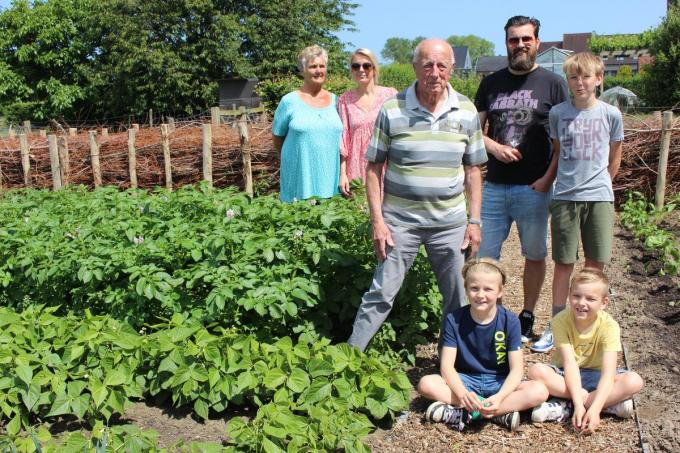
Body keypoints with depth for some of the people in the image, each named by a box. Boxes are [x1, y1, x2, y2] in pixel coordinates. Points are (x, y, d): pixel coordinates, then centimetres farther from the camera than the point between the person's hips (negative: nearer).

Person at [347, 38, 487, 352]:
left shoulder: (466, 111, 3)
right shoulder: (392, 110, -5)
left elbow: (472, 170, 9)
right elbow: (374, 168, -2)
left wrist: (475, 221, 4)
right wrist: (377, 220, -8)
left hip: (451, 223, 3)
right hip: (400, 220, -2)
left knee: (459, 299, 12)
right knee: (380, 295, 1)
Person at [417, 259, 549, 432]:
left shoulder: (510, 321, -9)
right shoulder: (454, 320, -8)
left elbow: (516, 369, -12)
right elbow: (447, 365, -13)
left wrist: (499, 397, -31)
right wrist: (463, 394, -33)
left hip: (500, 383, 0)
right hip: (465, 381, 0)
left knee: (539, 391, -27)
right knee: (426, 384, -27)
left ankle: (463, 414, -29)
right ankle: (499, 414, -26)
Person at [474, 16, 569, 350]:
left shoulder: (552, 83, 1)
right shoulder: (492, 83, 10)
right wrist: (494, 147, -8)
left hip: (534, 188, -2)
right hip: (493, 186, 3)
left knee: (535, 255, 9)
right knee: (484, 256, 4)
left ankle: (527, 317, 25)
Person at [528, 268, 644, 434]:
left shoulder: (608, 326, -19)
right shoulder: (561, 321, -19)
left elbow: (608, 372, -28)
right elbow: (570, 364, -26)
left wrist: (595, 409, -41)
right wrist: (579, 403, -37)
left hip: (594, 375, 0)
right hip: (565, 375, 0)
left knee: (634, 381, -27)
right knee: (537, 371, -31)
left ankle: (565, 407, -28)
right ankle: (611, 402, -25)